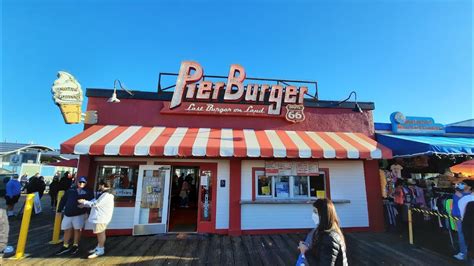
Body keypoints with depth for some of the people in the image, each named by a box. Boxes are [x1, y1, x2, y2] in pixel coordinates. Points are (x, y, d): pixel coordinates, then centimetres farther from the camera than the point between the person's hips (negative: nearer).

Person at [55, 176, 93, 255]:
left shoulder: (87, 192, 1)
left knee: (77, 230, 7)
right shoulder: (70, 191, 5)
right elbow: (63, 200, 10)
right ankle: (65, 246, 27)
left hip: (79, 214, -2)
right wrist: (59, 210, 8)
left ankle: (75, 246, 23)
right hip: (67, 214, 2)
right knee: (67, 230, 11)